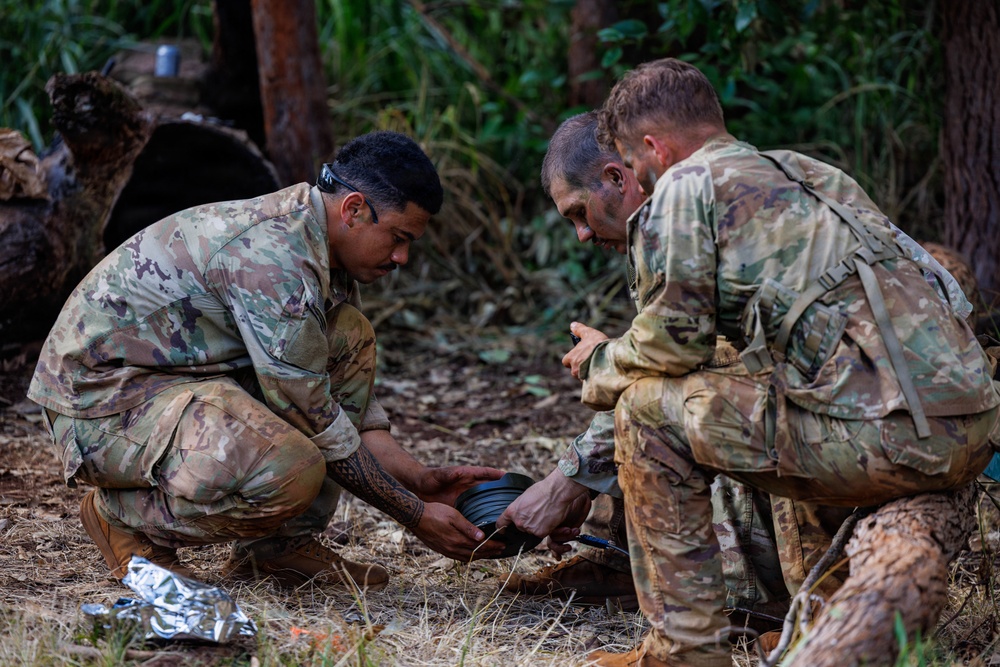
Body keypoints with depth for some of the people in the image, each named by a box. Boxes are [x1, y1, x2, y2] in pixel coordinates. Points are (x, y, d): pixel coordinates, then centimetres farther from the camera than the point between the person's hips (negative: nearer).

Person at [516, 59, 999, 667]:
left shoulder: (686, 184, 3)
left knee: (648, 410, 5)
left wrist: (602, 365, 22)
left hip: (884, 434, -8)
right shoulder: (814, 172, 27)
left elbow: (675, 338, -2)